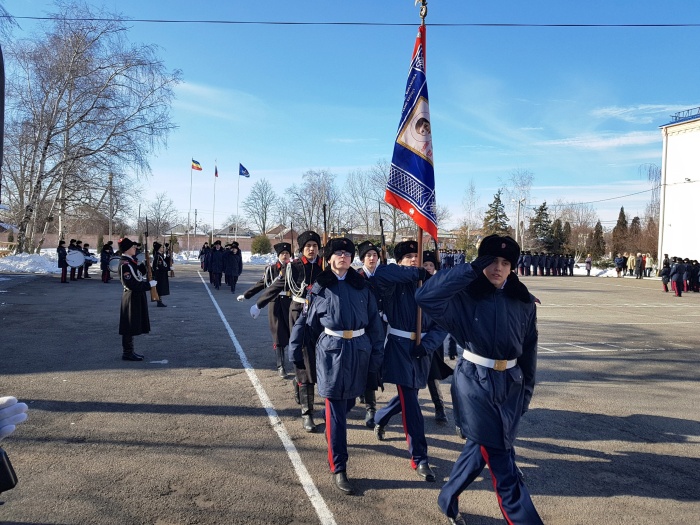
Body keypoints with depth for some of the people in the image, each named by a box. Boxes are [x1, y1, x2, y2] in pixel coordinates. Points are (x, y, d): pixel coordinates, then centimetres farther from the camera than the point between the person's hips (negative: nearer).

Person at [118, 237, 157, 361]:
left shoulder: (130, 261, 12)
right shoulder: (125, 264, -19)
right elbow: (131, 284, -23)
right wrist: (149, 284, -18)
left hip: (136, 297, 10)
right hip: (132, 298, -10)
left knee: (133, 326, 15)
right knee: (130, 327, -2)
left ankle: (129, 351, 23)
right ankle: (127, 353, 6)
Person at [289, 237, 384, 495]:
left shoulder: (362, 286, 5)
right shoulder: (319, 288, 1)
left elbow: (374, 322, 5)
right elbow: (304, 321, 6)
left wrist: (376, 357, 1)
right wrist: (295, 350, 3)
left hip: (359, 350, 3)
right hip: (332, 351, -3)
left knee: (348, 402, 18)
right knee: (336, 410, -2)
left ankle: (334, 436, 50)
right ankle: (338, 469, 6)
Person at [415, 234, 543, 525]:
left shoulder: (524, 302, 1)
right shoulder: (466, 297, -12)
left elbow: (529, 349, 8)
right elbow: (425, 296, -29)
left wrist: (526, 391, 9)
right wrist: (472, 269, -29)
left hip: (510, 385, 5)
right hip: (475, 383, -5)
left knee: (480, 448, 18)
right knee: (501, 461, 0)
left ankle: (448, 500, 39)